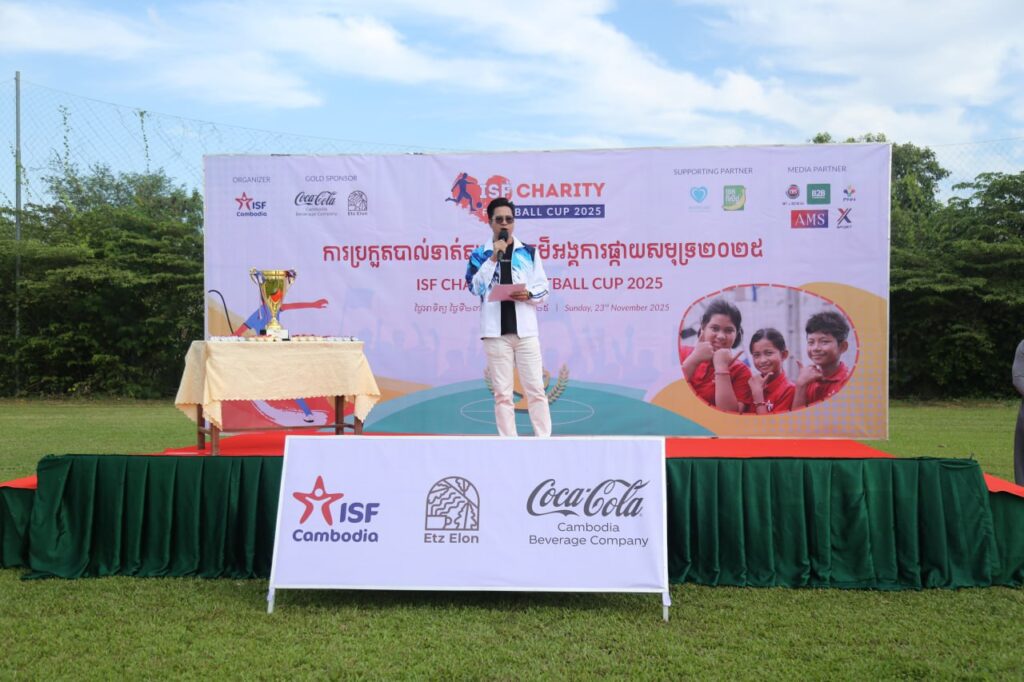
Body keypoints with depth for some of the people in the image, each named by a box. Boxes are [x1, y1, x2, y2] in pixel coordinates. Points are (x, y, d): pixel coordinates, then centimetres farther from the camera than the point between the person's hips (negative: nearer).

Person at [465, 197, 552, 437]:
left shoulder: (529, 252, 9)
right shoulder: (480, 253, 6)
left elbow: (543, 289, 8)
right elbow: (475, 287, -9)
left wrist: (528, 294, -12)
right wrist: (494, 257, -13)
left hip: (525, 329, 1)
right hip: (496, 331, -1)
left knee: (535, 388, 2)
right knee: (502, 392, 3)